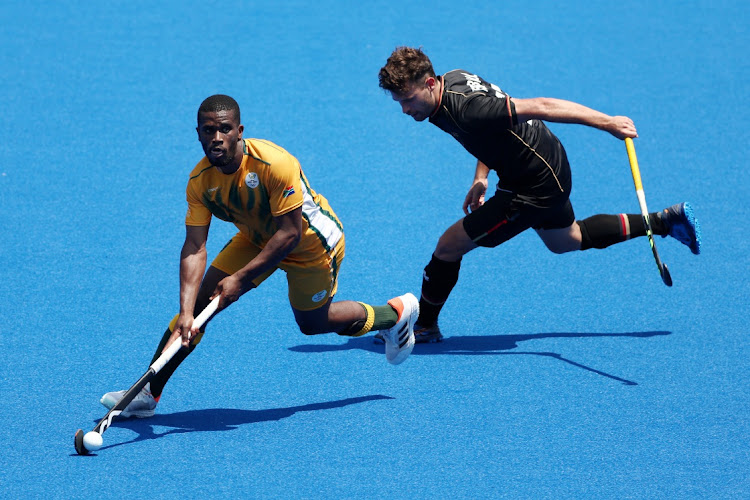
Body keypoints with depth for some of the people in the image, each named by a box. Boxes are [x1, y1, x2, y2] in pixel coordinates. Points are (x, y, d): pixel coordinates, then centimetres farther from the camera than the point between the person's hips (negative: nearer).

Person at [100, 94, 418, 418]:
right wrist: (186, 313, -35)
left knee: (312, 323, 11)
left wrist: (241, 278, -34)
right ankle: (147, 394, -3)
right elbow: (195, 247, -23)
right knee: (200, 300, -8)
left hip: (312, 242, -5)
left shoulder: (275, 164, -38)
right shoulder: (200, 180, -21)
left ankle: (397, 313, 38)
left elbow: (290, 234, -33)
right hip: (257, 238, 5)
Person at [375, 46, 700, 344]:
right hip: (549, 170, 10)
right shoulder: (452, 79, -6)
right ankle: (665, 221, 39)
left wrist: (607, 123, -29)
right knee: (565, 241, 34)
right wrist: (480, 178, 6)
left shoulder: (464, 109, -34)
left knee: (449, 245, -5)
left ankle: (424, 325, 15)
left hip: (536, 188, -10)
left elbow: (538, 107, -32)